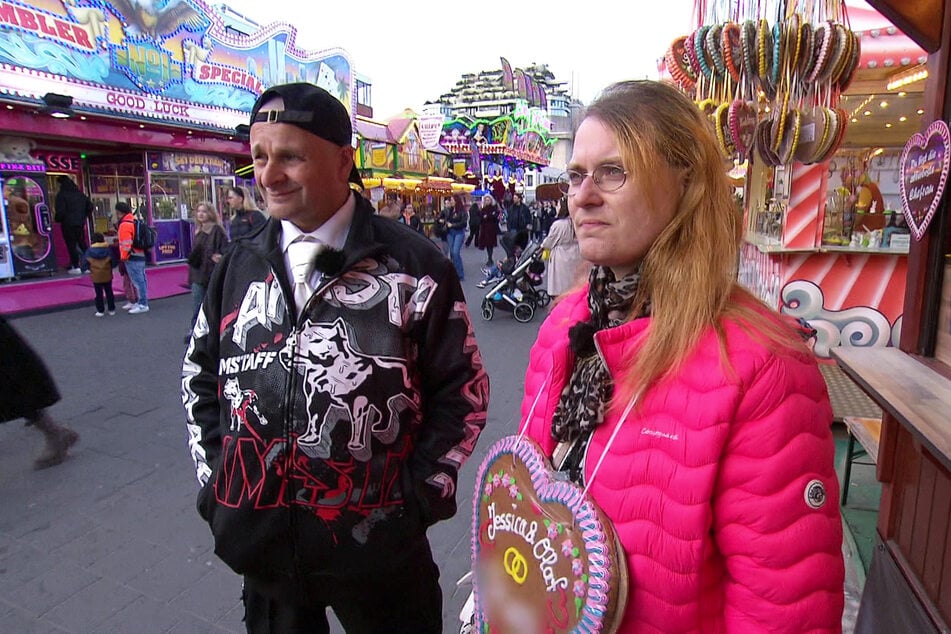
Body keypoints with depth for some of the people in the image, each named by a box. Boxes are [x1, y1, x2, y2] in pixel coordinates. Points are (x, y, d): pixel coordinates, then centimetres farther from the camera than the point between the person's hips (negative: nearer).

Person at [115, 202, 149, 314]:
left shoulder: (124, 225, -15)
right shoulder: (134, 221, 13)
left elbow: (126, 243, -19)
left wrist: (123, 257, -8)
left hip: (132, 258, -10)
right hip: (141, 255, 10)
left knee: (138, 281, -6)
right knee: (141, 280, 14)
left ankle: (143, 305, -4)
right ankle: (142, 303, 22)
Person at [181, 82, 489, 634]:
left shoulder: (414, 266, -10)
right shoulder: (238, 267, 3)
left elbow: (463, 388, -5)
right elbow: (199, 378, 14)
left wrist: (420, 490, -7)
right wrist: (215, 478, 7)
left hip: (377, 543, -3)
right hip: (257, 541, 4)